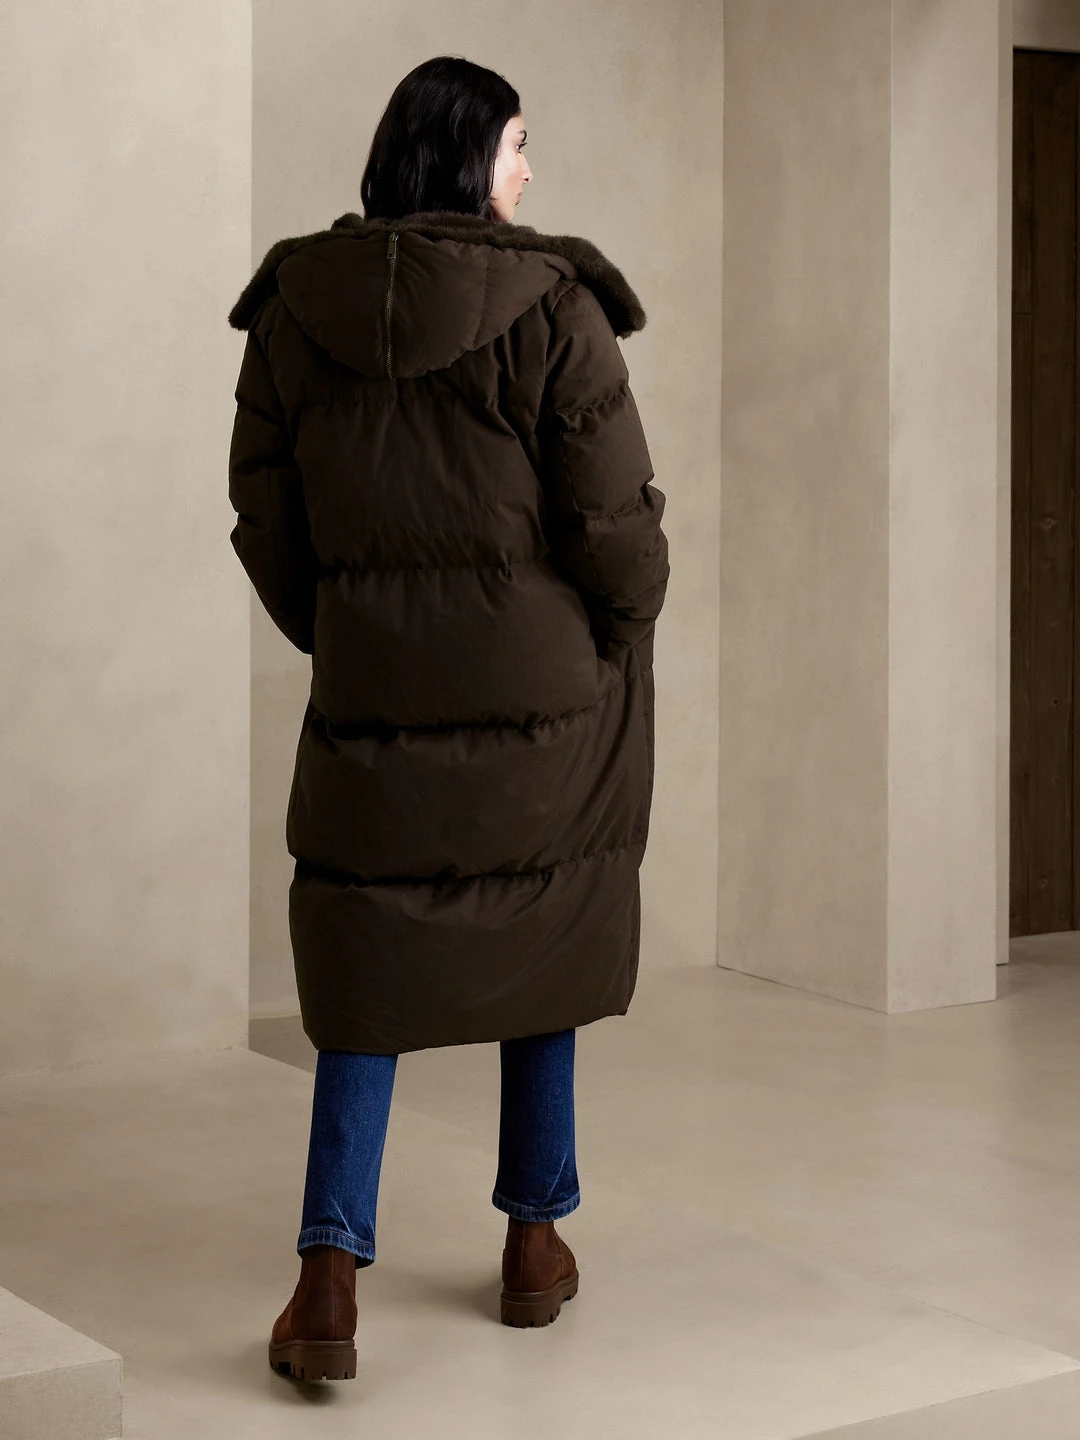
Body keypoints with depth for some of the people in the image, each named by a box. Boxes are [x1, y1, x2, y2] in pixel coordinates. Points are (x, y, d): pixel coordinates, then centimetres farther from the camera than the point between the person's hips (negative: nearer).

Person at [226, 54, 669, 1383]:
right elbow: (615, 515, -11)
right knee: (542, 944, 17)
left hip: (371, 688, 2)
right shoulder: (549, 308, -13)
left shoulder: (293, 307, -1)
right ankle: (534, 1240, 27)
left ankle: (331, 1276, -2)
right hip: (547, 683, -2)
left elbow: (265, 514, 2)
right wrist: (626, 632, 9)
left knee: (367, 971, 9)